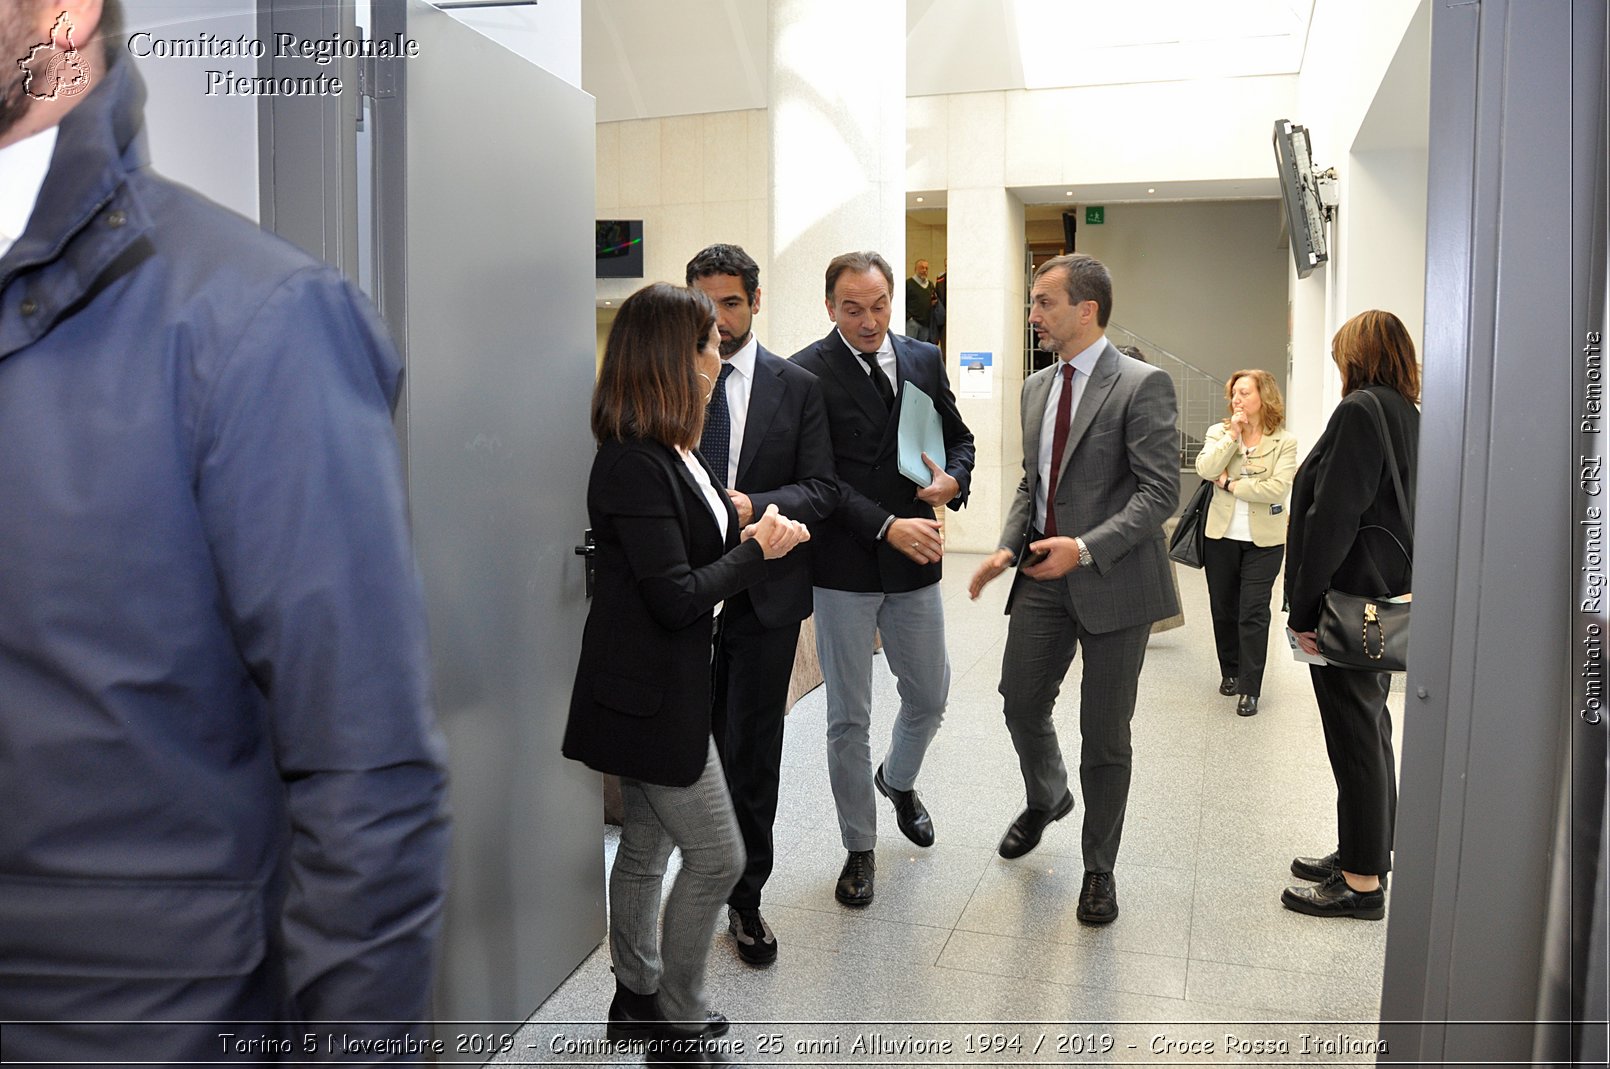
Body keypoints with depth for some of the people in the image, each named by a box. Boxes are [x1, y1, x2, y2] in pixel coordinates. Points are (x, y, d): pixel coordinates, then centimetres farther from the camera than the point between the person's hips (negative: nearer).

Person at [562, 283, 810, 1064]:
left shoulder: (669, 452, 7)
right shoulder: (633, 465, -22)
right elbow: (676, 597, -23)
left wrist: (754, 531, -2)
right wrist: (758, 550, -12)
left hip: (667, 688, 9)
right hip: (650, 697, -9)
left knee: (646, 848, 20)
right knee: (717, 856, 0)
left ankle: (637, 999, 37)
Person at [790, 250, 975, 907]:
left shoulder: (924, 360, 6)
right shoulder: (808, 374, -10)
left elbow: (958, 437, 15)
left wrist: (954, 478, -7)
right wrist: (887, 526, -24)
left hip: (915, 562, 5)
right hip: (844, 569, -4)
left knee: (930, 698, 18)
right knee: (848, 719, 7)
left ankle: (897, 780, 50)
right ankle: (860, 848, 26)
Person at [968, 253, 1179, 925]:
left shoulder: (1142, 385, -11)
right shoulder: (1036, 387, 11)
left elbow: (1159, 492, -16)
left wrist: (1085, 548, -26)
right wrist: (1007, 547, 3)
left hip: (1113, 580, -6)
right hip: (1044, 575, 6)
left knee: (1105, 736, 5)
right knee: (1021, 703, 13)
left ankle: (1099, 870, 24)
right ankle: (1045, 799, 45)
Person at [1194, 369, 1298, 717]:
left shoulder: (1284, 442, -5)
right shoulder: (1219, 432, 2)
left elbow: (1279, 489, -18)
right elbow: (1205, 469, -16)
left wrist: (1231, 484, -14)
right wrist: (1233, 435, -16)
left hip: (1264, 541, -3)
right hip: (1222, 536, 3)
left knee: (1253, 613, -3)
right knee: (1223, 609, 15)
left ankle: (1249, 689, 5)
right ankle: (1230, 672, 34)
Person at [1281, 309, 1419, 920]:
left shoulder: (1360, 411, -16)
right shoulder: (1409, 415, 13)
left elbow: (1332, 519, -21)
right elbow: (1397, 509, 16)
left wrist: (1303, 607, -17)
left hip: (1350, 596, -10)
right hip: (1386, 598, 10)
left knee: (1356, 736, -1)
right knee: (1371, 727, 18)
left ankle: (1362, 881, 9)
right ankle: (1366, 854, 31)